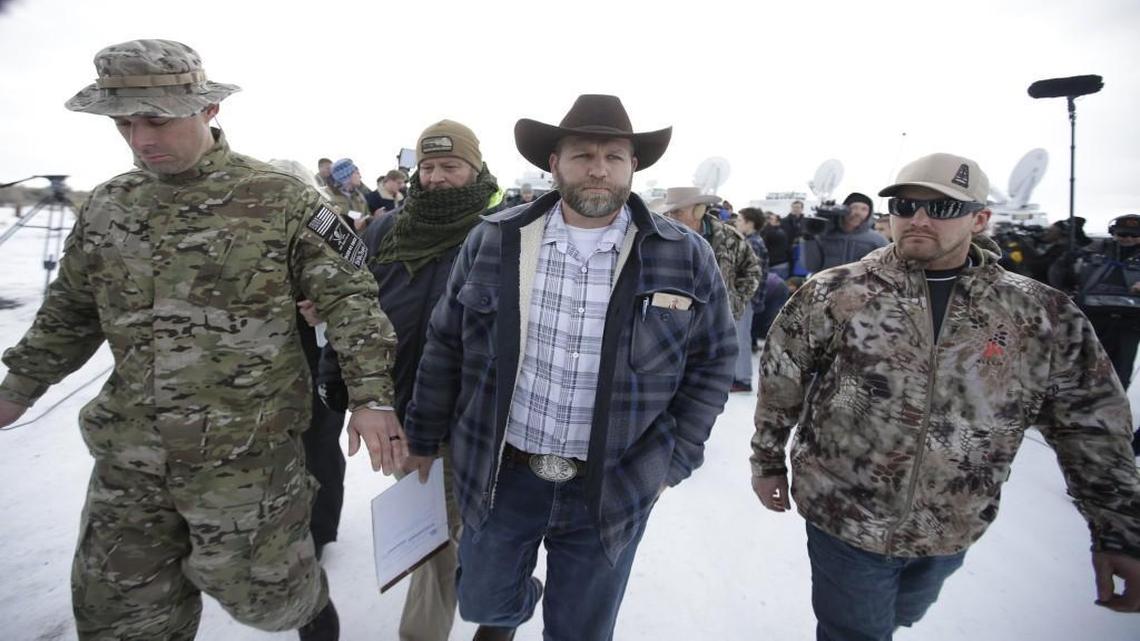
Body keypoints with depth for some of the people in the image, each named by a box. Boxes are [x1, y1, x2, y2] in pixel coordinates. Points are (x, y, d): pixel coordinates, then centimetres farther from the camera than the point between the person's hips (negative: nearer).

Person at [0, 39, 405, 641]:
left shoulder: (279, 199, -10)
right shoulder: (105, 206, 6)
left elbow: (349, 297, -11)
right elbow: (70, 312, 19)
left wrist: (370, 396, -16)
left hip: (246, 453, -5)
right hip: (128, 454, 6)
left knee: (257, 586, 11)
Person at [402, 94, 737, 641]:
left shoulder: (686, 259, -7)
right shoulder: (493, 241, -6)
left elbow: (713, 359, 2)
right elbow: (446, 345, 3)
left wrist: (673, 459, -3)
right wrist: (423, 436, 9)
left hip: (611, 490, 0)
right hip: (500, 475, 2)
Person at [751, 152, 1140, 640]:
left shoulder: (1043, 315, -6)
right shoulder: (833, 294, -13)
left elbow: (1092, 426, 3)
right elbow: (780, 384, -4)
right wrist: (768, 462, 3)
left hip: (951, 534, 3)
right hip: (844, 519, -3)